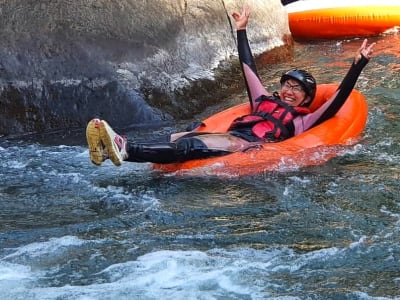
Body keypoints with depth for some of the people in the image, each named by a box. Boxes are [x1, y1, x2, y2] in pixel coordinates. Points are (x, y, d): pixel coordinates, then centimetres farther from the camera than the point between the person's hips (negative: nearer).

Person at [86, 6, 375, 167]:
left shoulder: (303, 120, 21)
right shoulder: (265, 101, 38)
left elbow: (338, 100, 12)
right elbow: (249, 68, 43)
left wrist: (358, 65, 6)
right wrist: (241, 31, 45)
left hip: (247, 147, -6)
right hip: (229, 137, 6)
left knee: (188, 146, -32)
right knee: (177, 139, -24)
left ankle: (124, 148, -55)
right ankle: (115, 149, -48)